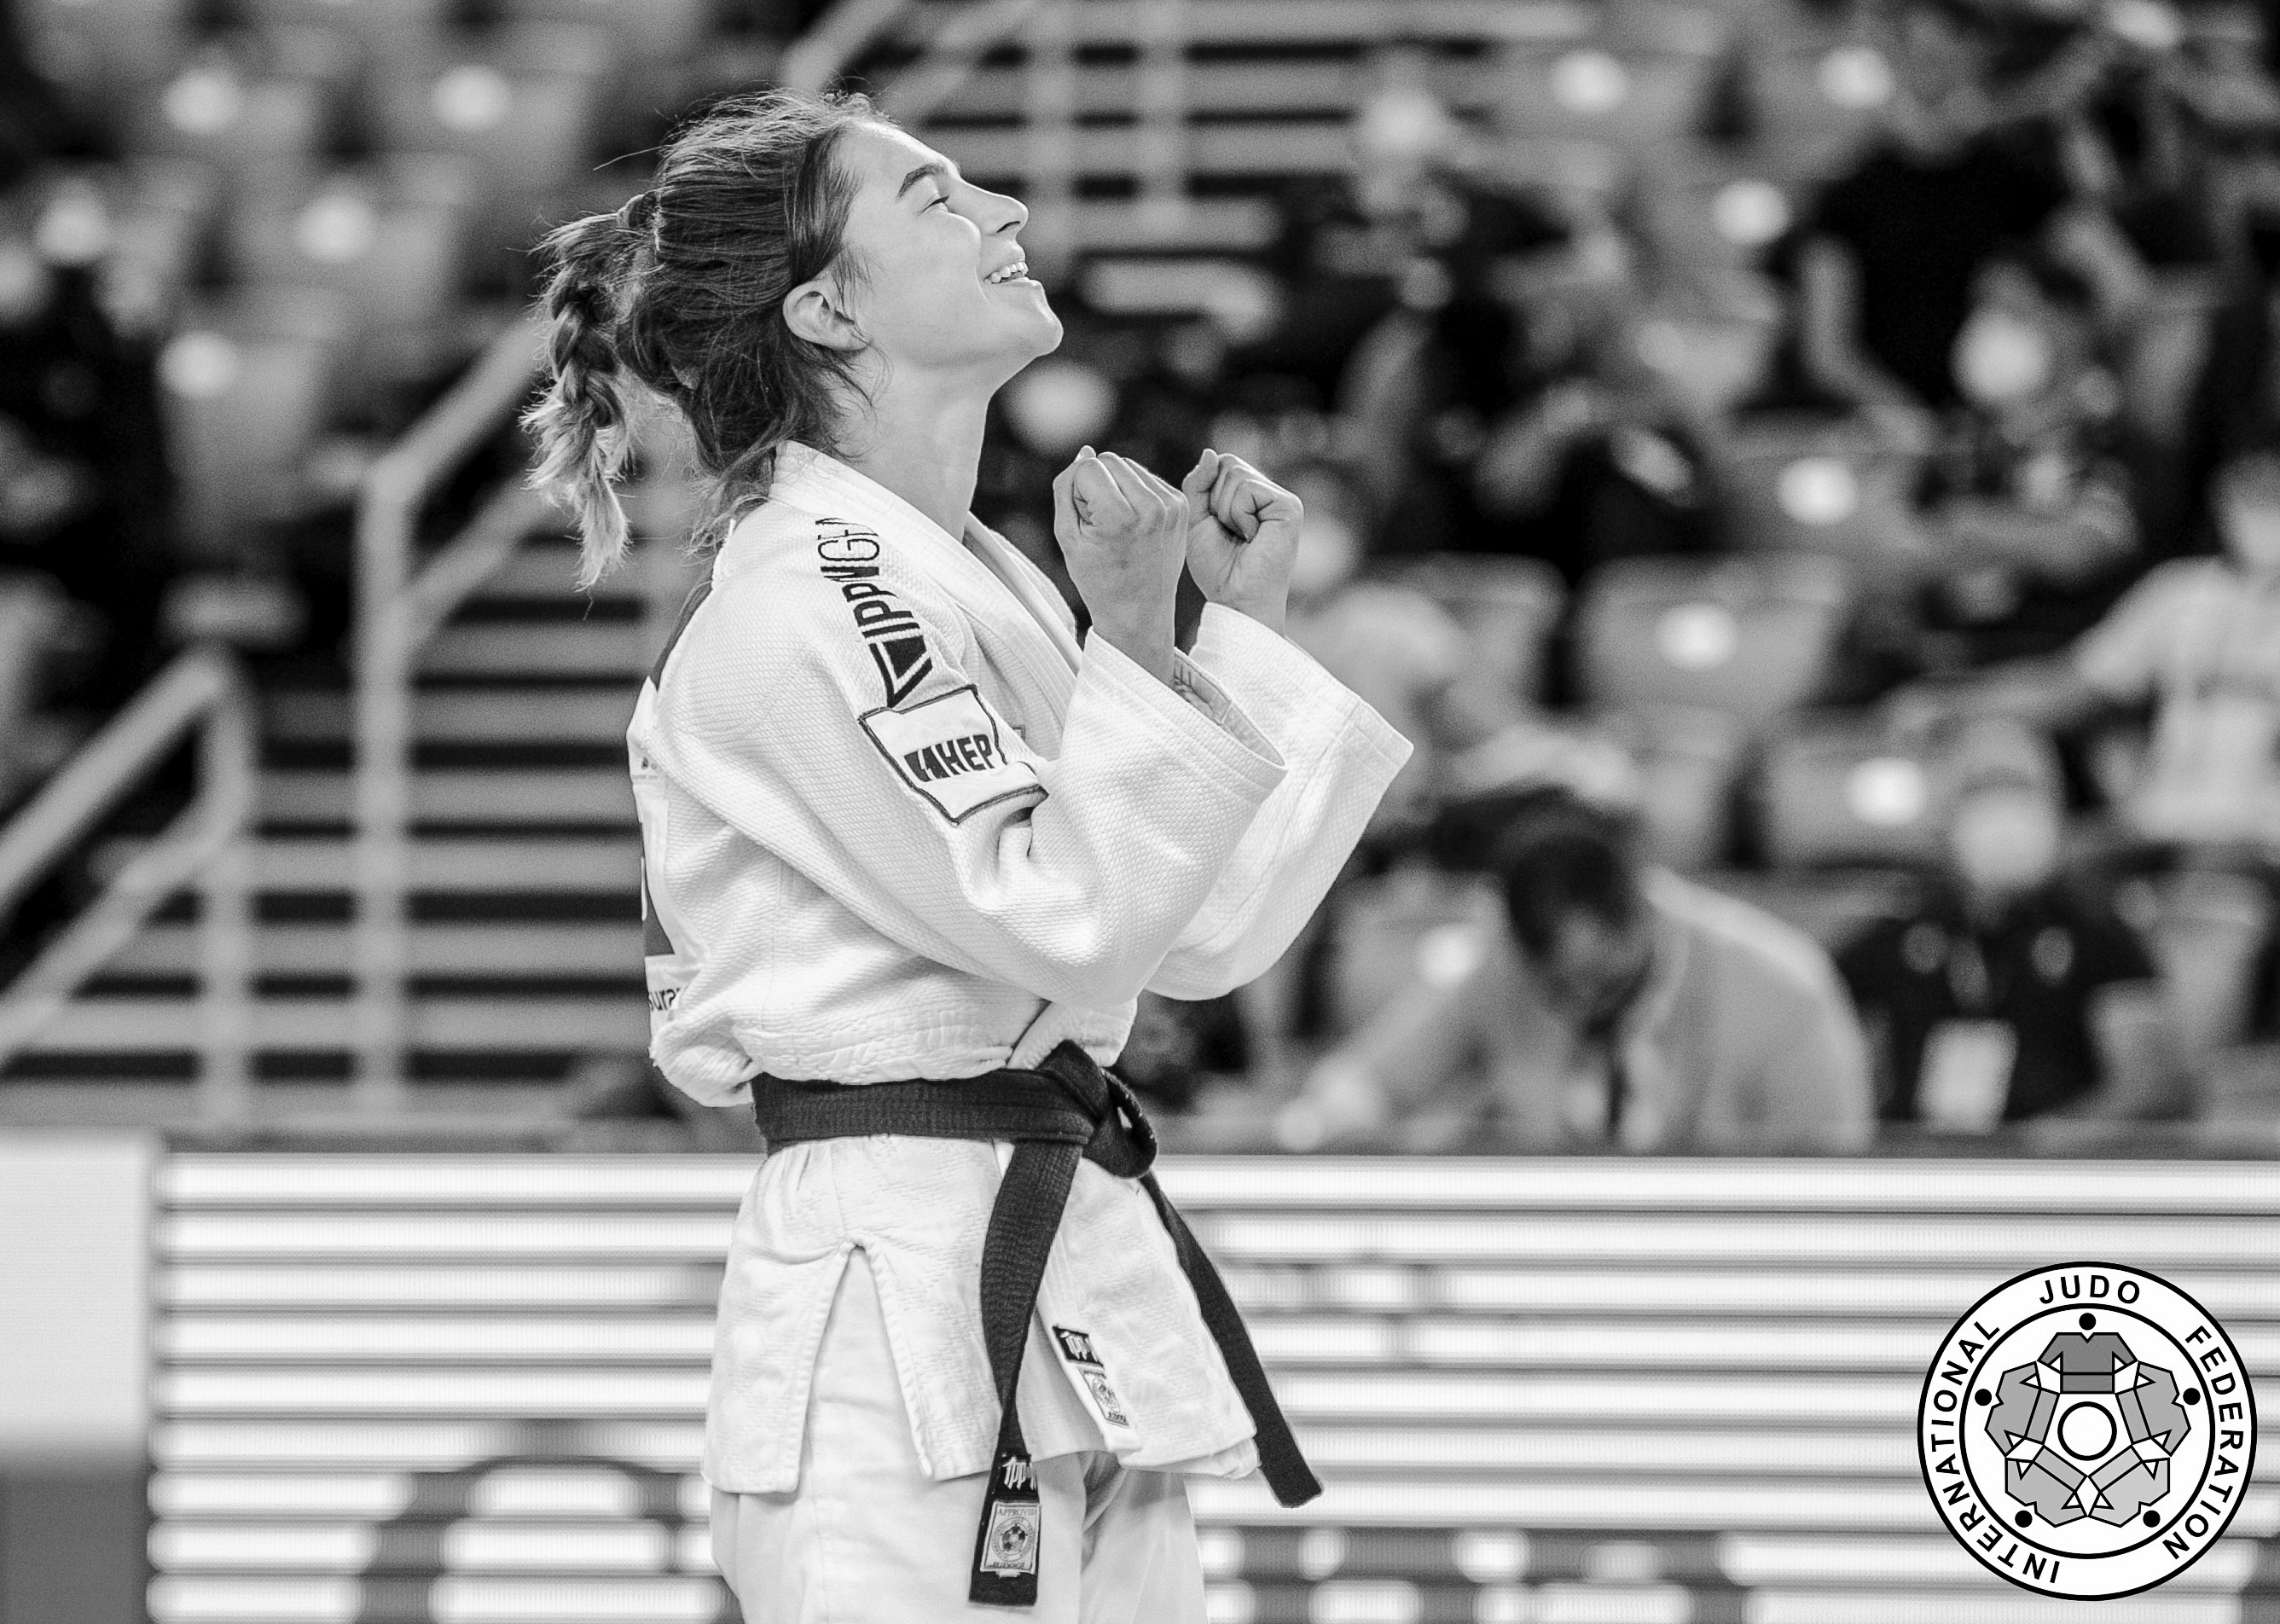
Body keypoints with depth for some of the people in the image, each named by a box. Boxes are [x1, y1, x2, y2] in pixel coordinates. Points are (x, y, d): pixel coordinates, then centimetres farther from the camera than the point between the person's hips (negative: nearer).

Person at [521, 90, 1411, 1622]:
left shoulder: (974, 580, 17)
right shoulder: (804, 594, -12)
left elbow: (1204, 939, 18)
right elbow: (1058, 914, -19)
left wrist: (1245, 622, 15)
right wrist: (1137, 644, -22)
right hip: (911, 1323, -9)